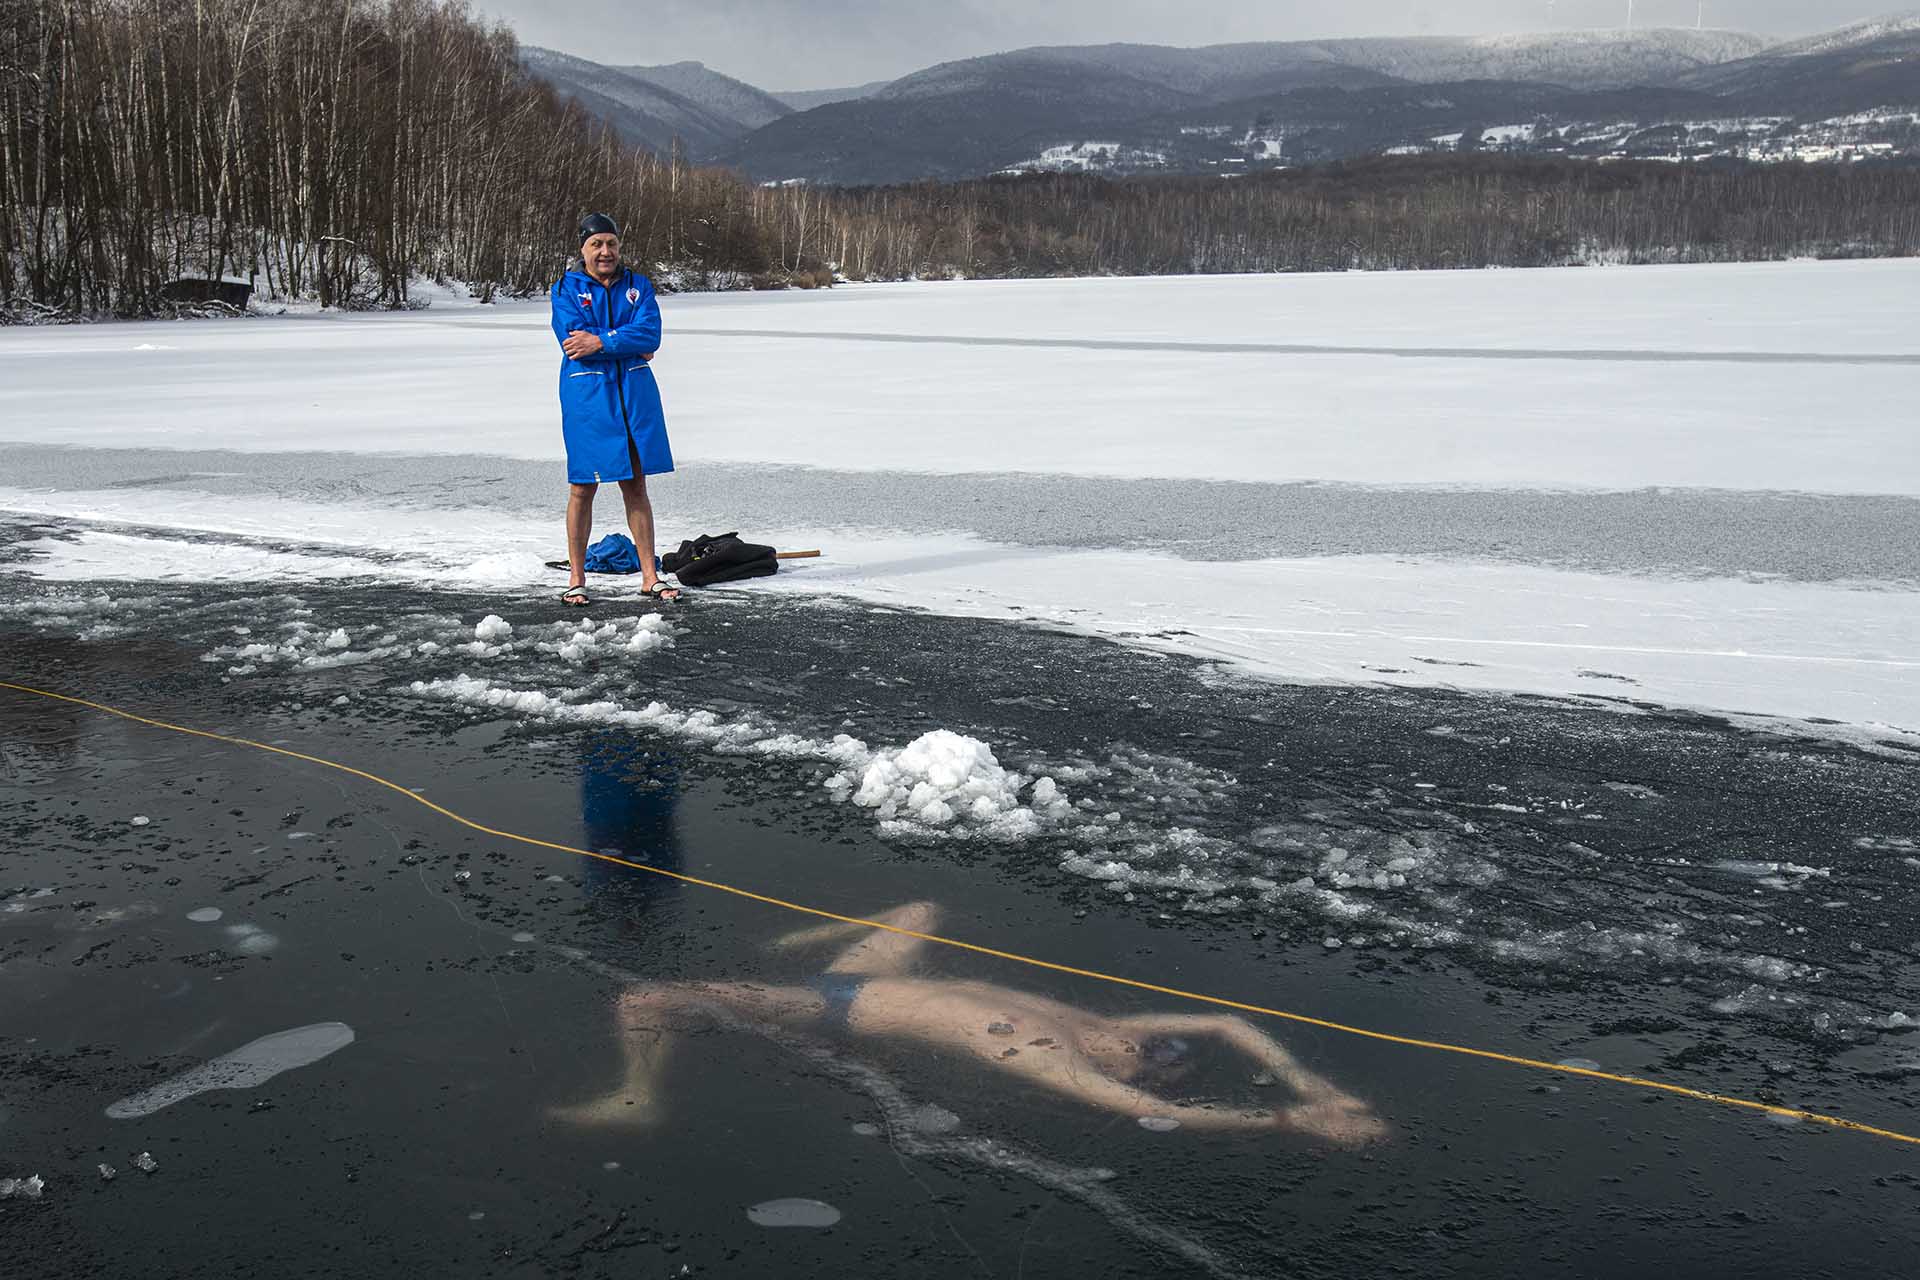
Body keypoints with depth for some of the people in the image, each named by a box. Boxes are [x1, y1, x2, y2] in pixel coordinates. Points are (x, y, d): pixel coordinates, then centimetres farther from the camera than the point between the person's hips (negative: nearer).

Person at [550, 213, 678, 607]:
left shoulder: (638, 286, 8)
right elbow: (573, 342, -13)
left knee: (636, 485, 6)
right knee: (583, 487, 1)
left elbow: (650, 334, -8)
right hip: (586, 393, -2)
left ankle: (649, 576, 11)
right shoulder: (567, 289, 1)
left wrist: (600, 342, -16)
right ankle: (576, 579, 11)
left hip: (634, 392, 2)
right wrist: (627, 345, -11)